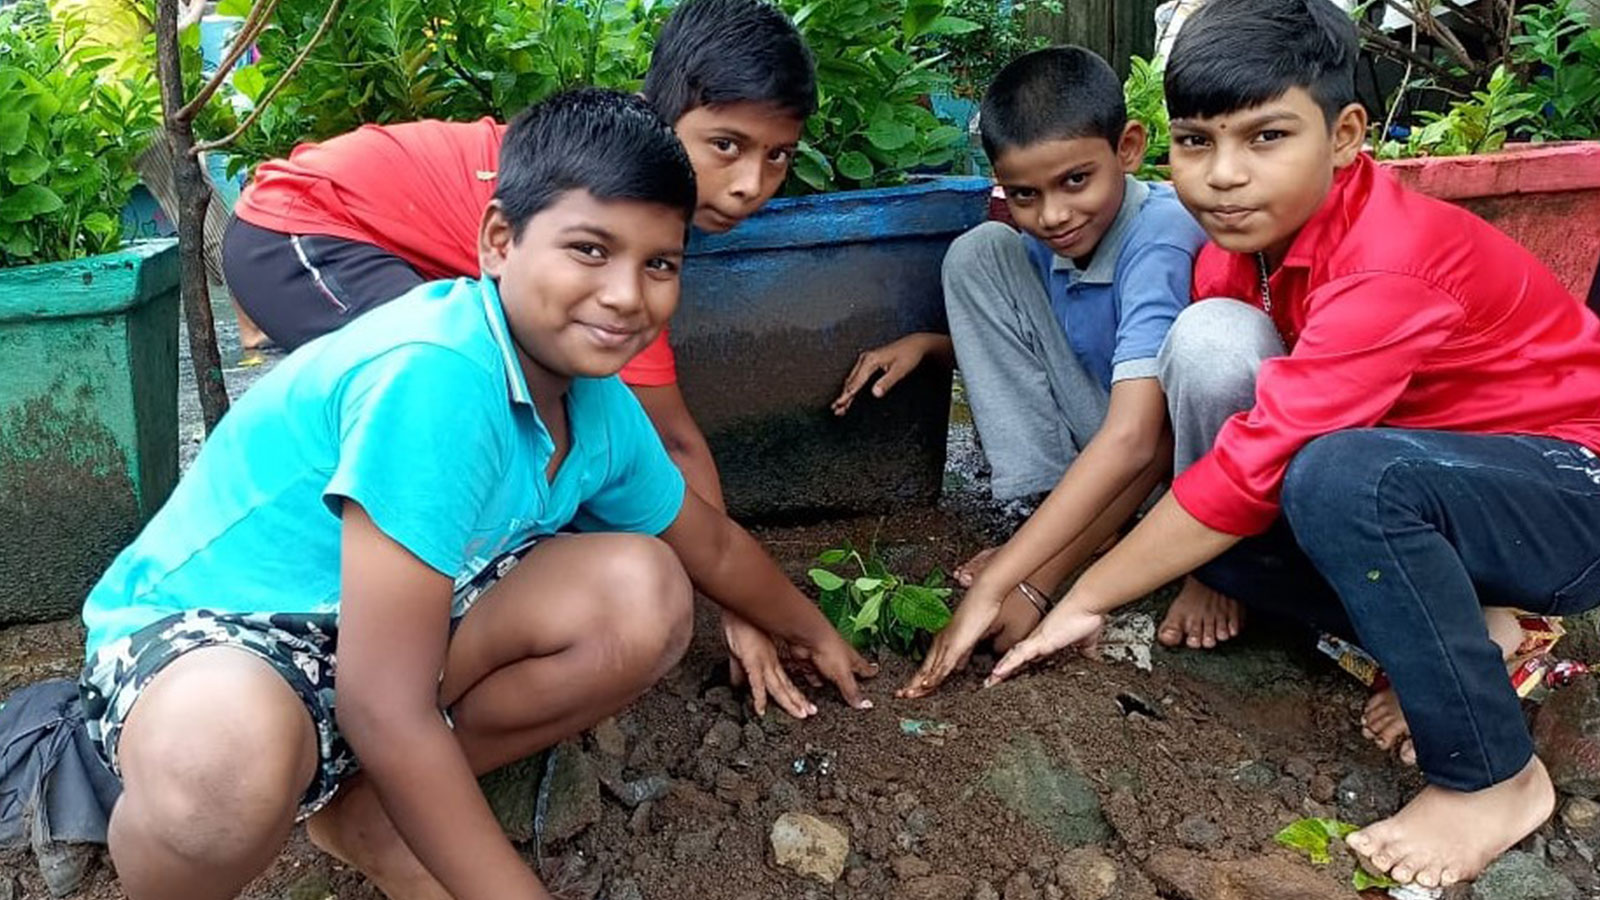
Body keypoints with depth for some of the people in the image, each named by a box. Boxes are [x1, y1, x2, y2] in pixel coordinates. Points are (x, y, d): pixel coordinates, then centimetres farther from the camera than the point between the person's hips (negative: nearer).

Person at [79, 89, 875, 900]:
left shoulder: (603, 413, -5)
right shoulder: (434, 378, -31)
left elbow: (711, 545, 17)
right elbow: (386, 712, -31)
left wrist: (811, 631, 31)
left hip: (381, 634, 8)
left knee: (647, 597, -5)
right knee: (225, 755, -41)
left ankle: (365, 806, 3)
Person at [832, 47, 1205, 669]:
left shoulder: (1162, 238, -28)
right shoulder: (1049, 240, -8)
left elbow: (1129, 438, -40)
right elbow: (1015, 340, 15)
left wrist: (998, 582, -44)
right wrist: (928, 344, -6)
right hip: (1093, 457, 6)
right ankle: (1069, 528, -14)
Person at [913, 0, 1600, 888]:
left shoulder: (1390, 267, -30)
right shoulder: (1243, 238, -6)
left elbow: (1252, 467, -33)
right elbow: (1209, 400, -2)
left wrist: (1084, 601, -26)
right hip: (1426, 465, 8)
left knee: (1341, 478, -37)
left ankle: (1493, 777, -14)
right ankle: (1447, 627, -1)